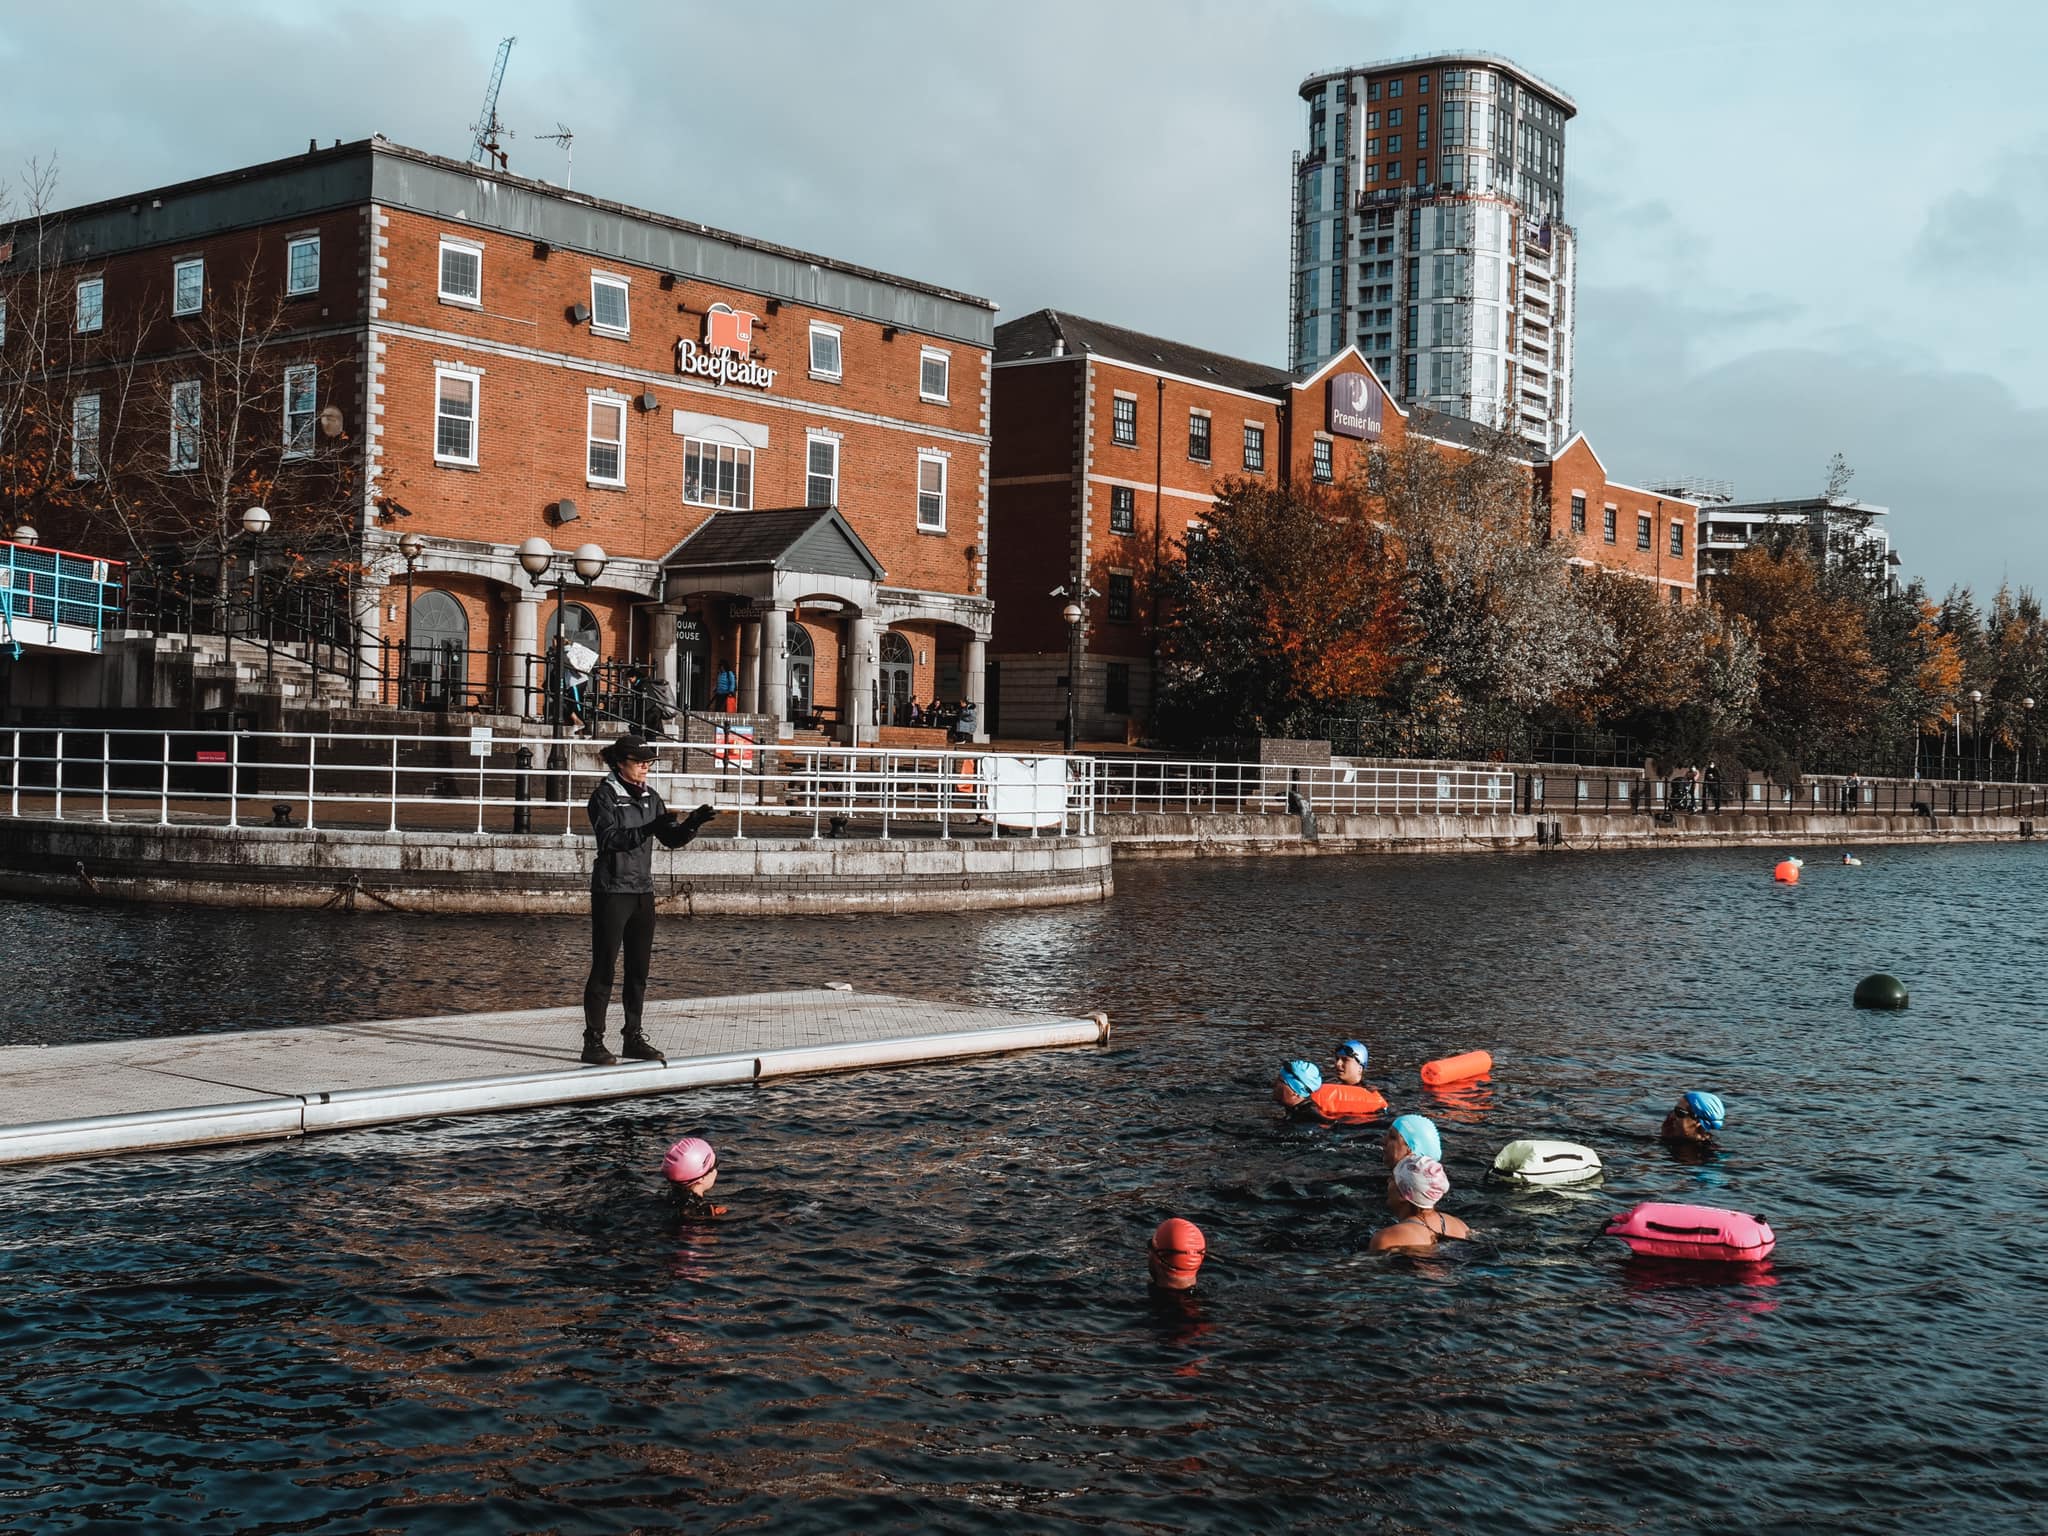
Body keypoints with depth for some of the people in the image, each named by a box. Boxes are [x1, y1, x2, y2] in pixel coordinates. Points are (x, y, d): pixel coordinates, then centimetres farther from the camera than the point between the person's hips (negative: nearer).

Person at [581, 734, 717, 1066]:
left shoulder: (649, 797, 11)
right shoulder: (604, 796, -8)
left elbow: (672, 839, 10)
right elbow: (610, 838, -21)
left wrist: (692, 824, -10)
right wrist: (648, 829, -30)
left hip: (643, 892, 7)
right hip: (612, 891, -7)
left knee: (639, 970, 10)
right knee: (603, 968, -4)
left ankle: (633, 1038, 18)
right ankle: (593, 1042, 0)